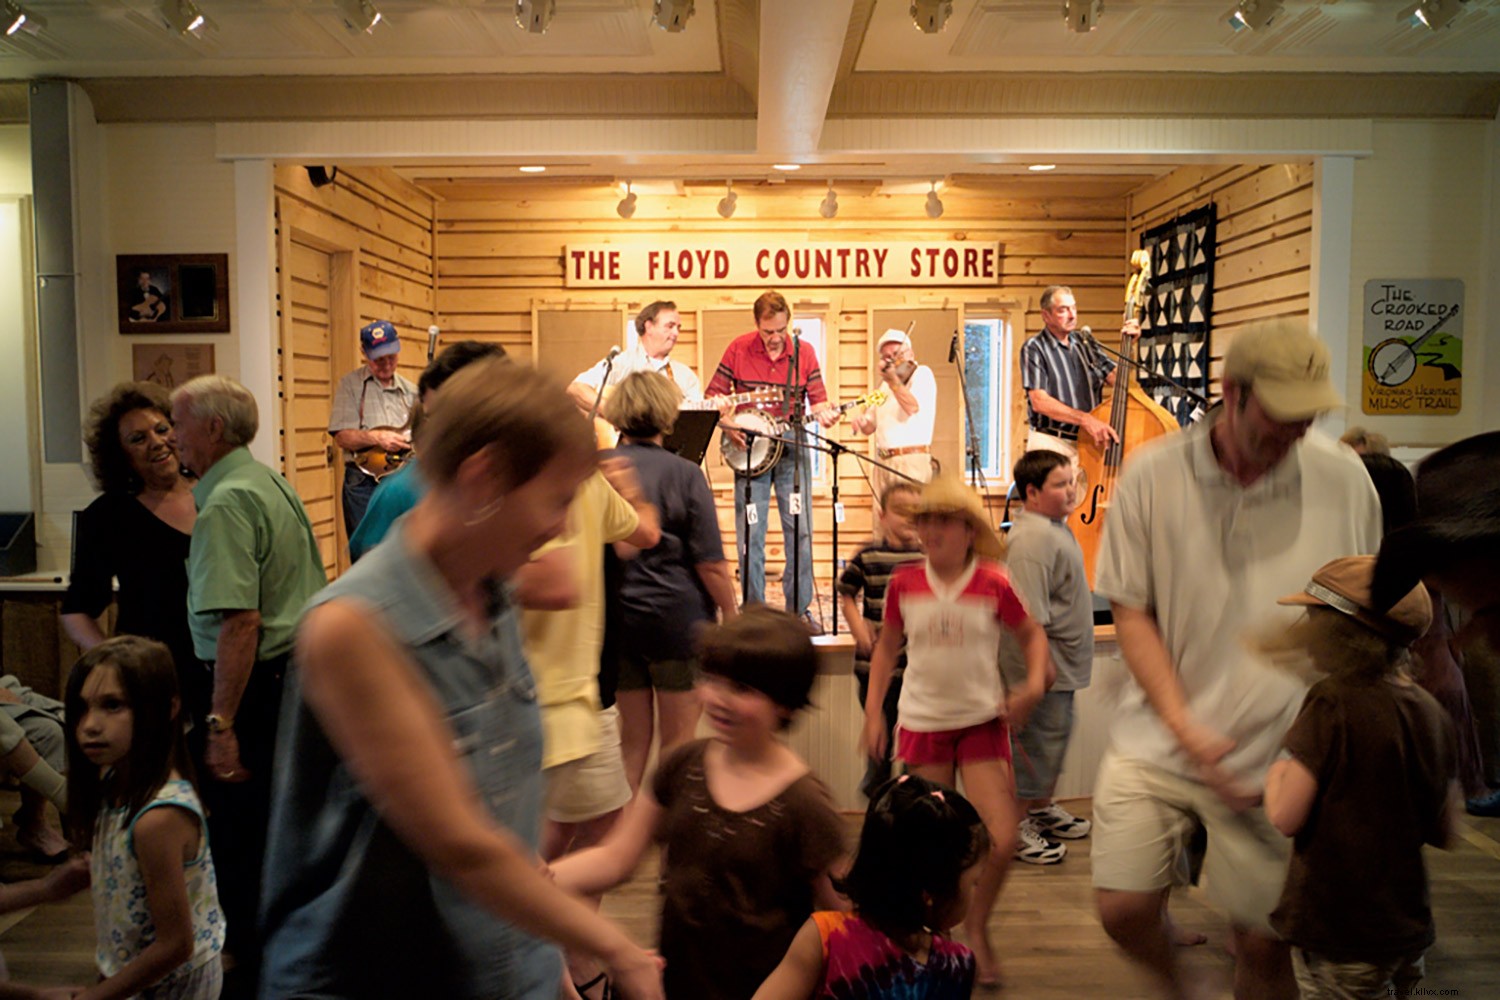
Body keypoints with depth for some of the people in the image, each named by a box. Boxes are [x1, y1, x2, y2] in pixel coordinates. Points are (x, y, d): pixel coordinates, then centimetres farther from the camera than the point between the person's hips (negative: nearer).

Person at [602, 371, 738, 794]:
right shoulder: (684, 474, -11)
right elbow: (710, 563, -11)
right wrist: (731, 616, 0)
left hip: (617, 615, 4)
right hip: (677, 615, -3)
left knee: (631, 741, 16)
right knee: (678, 742, 10)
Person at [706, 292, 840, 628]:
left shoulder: (804, 352, 1)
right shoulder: (738, 348, -2)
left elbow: (817, 399, 4)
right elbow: (714, 394, 2)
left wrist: (824, 413, -18)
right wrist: (729, 425, -14)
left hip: (792, 449, 1)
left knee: (800, 530, 1)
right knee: (750, 533, 1)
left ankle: (798, 609, 11)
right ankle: (753, 609, 11)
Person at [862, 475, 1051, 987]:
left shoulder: (994, 584, -8)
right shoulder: (903, 583, -3)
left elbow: (1032, 635, 7)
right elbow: (887, 647, 10)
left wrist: (1034, 682, -11)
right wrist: (873, 711, 5)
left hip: (982, 721, -1)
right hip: (921, 722, 1)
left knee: (1002, 840, -5)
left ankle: (976, 930, 24)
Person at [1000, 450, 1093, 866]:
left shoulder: (1053, 526, 11)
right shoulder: (1032, 539, -24)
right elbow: (1030, 617, -27)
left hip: (1062, 665, 10)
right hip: (1043, 667, -10)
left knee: (1055, 738, 22)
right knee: (1036, 744, 0)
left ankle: (1043, 810, 39)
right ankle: (1016, 829, 14)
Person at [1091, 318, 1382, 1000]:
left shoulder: (1344, 480, -2)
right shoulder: (1151, 477, -7)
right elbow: (1132, 613, -3)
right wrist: (1186, 729, -12)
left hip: (1276, 757, 1)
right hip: (1158, 740, 0)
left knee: (1264, 942, 5)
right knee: (1122, 909, 0)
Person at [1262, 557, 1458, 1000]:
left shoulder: (1334, 703, -21)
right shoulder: (1432, 712, 0)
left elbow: (1286, 816, -22)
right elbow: (1443, 832, 7)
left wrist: (1275, 770, -4)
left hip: (1338, 935, -7)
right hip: (1407, 926, 7)